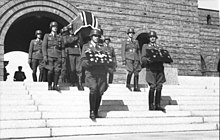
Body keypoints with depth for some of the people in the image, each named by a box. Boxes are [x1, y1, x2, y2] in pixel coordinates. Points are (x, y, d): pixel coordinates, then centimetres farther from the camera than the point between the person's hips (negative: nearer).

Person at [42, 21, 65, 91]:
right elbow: (44, 46, 4)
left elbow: (62, 48, 14)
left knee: (57, 71, -7)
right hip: (50, 56, -2)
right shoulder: (47, 36, 12)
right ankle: (49, 85, 2)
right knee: (50, 71, -9)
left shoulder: (60, 37, 18)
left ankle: (55, 85, 1)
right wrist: (45, 55, -8)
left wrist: (63, 57, 4)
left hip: (58, 57, 2)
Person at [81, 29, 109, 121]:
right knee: (93, 89, -23)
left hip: (101, 73, 3)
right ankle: (92, 112, -19)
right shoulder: (86, 46, 13)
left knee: (100, 92, -4)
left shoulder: (102, 48, 22)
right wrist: (87, 62, -18)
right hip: (91, 72, -3)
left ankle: (96, 112, 9)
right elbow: (83, 61, 4)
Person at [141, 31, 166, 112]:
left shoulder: (159, 47, 22)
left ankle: (157, 105, 6)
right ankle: (151, 106, -5)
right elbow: (143, 58, 2)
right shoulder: (145, 46, 12)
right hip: (151, 69, -4)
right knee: (152, 87, -11)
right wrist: (148, 60, -19)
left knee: (159, 87, 0)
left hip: (159, 69, 4)